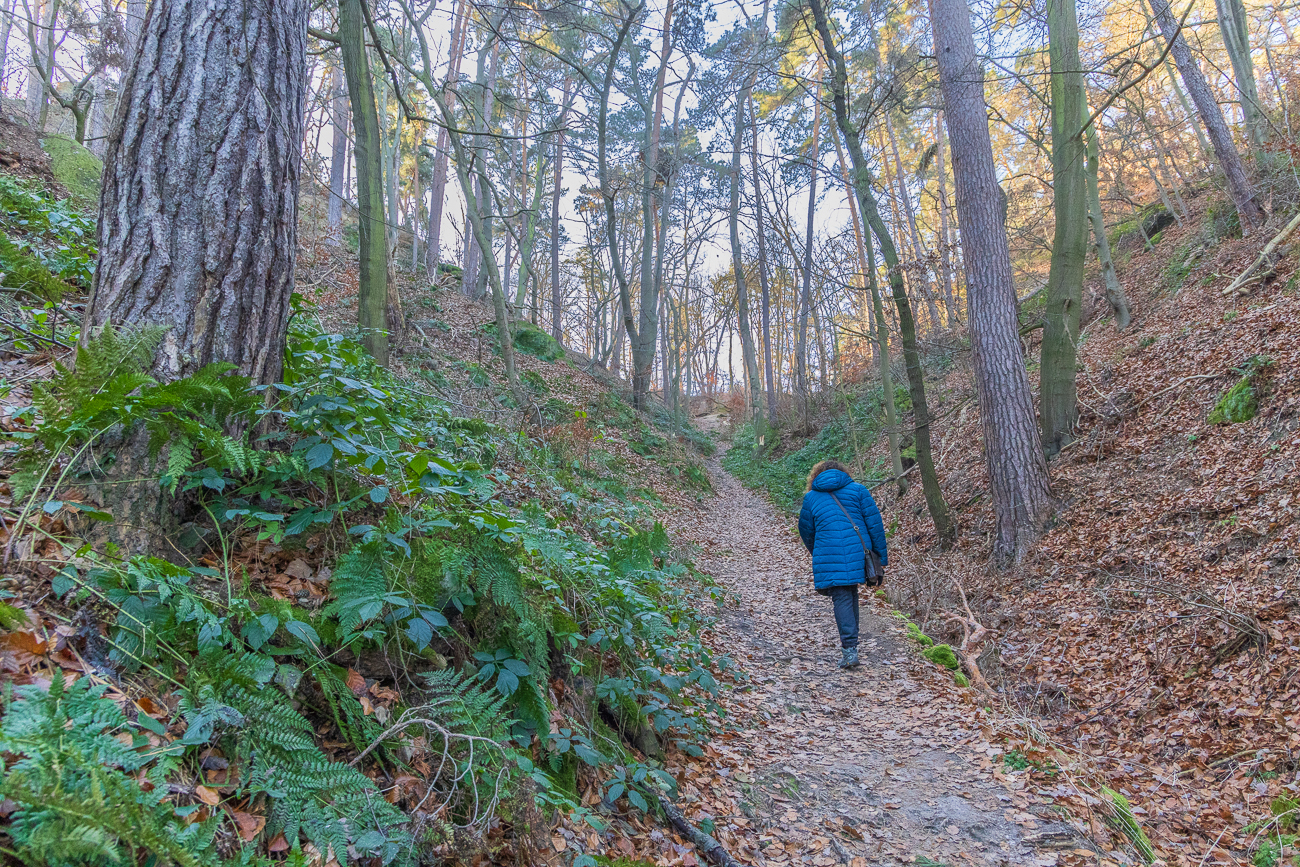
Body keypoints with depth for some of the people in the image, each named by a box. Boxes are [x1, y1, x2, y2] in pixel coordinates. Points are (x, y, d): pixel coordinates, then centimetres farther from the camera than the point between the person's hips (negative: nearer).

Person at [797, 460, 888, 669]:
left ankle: (850, 648, -10)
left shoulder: (811, 497, 11)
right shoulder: (857, 489, 11)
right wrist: (881, 555, 8)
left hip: (829, 558, -2)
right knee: (851, 594, 18)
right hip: (858, 554, 2)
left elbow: (806, 532, 16)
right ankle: (850, 641, 26)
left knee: (841, 599, 0)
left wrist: (817, 556, 32)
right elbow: (874, 523, 5)